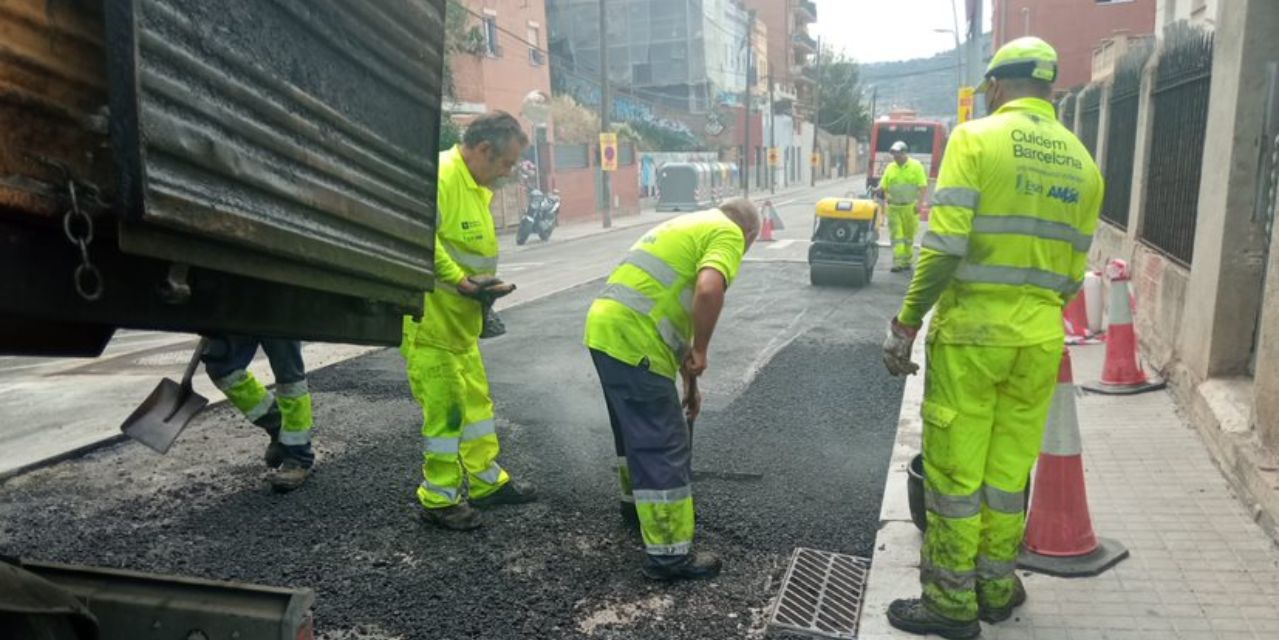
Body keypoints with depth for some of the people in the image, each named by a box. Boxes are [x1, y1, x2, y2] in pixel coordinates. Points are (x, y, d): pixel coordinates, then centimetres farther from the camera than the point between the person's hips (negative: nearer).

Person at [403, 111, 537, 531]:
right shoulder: (439, 177, -20)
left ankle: (487, 482, 32)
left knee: (476, 400, 17)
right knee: (445, 409, -2)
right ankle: (439, 500, 14)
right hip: (429, 320, -10)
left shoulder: (476, 185, 12)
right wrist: (461, 281, -28)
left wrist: (484, 286, 6)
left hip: (461, 320, 10)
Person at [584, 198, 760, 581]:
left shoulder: (691, 226, 28)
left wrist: (689, 382, 33)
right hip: (630, 340, -10)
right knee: (663, 444, -1)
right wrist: (700, 352, -8)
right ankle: (669, 554, 7)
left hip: (606, 327, 10)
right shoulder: (727, 233, -1)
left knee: (635, 429, 28)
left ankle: (636, 501, 48)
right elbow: (708, 290, -24)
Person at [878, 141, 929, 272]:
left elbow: (923, 186, -6)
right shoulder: (890, 167, 9)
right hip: (894, 207, 2)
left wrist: (919, 202, -15)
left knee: (909, 235, 8)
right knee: (896, 235, -5)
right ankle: (898, 262, -7)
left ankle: (907, 261, 20)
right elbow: (883, 186, 9)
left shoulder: (916, 166, -2)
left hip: (910, 207, -2)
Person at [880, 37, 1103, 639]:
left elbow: (944, 245, -16)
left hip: (970, 330, -5)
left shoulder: (976, 138, -7)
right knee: (1009, 469, 16)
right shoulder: (1082, 161, 10)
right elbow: (1073, 271, 11)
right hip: (1041, 339, 6)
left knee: (954, 469, 5)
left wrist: (907, 323, -10)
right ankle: (995, 588, 29)